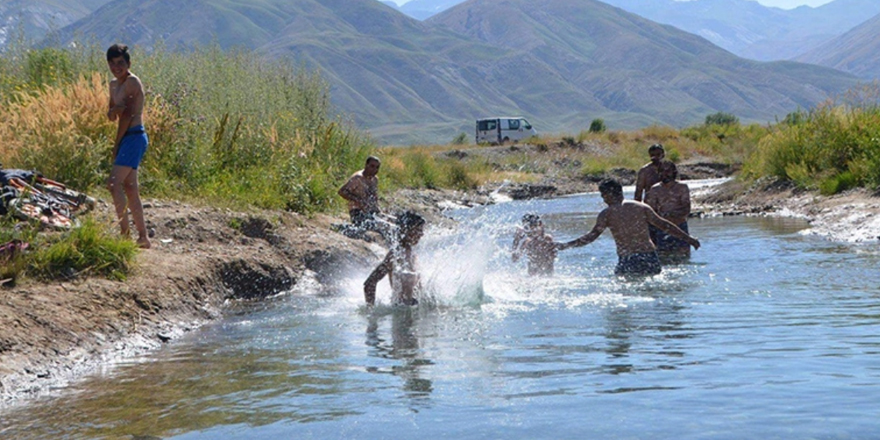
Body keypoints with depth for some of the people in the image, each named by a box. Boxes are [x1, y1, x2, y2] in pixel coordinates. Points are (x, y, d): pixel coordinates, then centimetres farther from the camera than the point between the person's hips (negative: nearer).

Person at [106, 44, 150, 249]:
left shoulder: (132, 82, -12)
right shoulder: (114, 84, 15)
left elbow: (128, 115, -15)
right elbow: (112, 114, 14)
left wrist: (116, 144, -10)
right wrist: (112, 110, -11)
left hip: (134, 137, -10)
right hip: (127, 138, 10)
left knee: (114, 183, -18)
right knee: (130, 188, 10)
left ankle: (124, 231, -16)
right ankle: (143, 236, 12)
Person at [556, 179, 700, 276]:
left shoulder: (607, 213, 1)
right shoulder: (642, 207, 11)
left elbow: (592, 236, -7)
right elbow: (664, 225, 9)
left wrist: (566, 245, -4)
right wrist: (688, 239, 14)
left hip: (628, 261, -4)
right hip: (650, 258, 4)